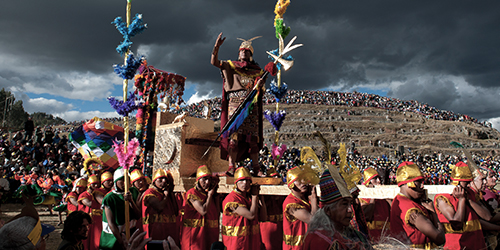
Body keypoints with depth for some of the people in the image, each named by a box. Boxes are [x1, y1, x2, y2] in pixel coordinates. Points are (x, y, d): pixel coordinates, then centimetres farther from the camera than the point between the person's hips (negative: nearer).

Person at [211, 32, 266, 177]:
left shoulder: (256, 70, 18)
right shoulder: (231, 66, 13)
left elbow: (260, 87, 13)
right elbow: (214, 62, 4)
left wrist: (260, 84, -11)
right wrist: (217, 47, -11)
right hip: (235, 104, -2)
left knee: (253, 138, 1)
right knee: (234, 136, -12)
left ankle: (256, 169, 4)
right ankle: (231, 167, -13)